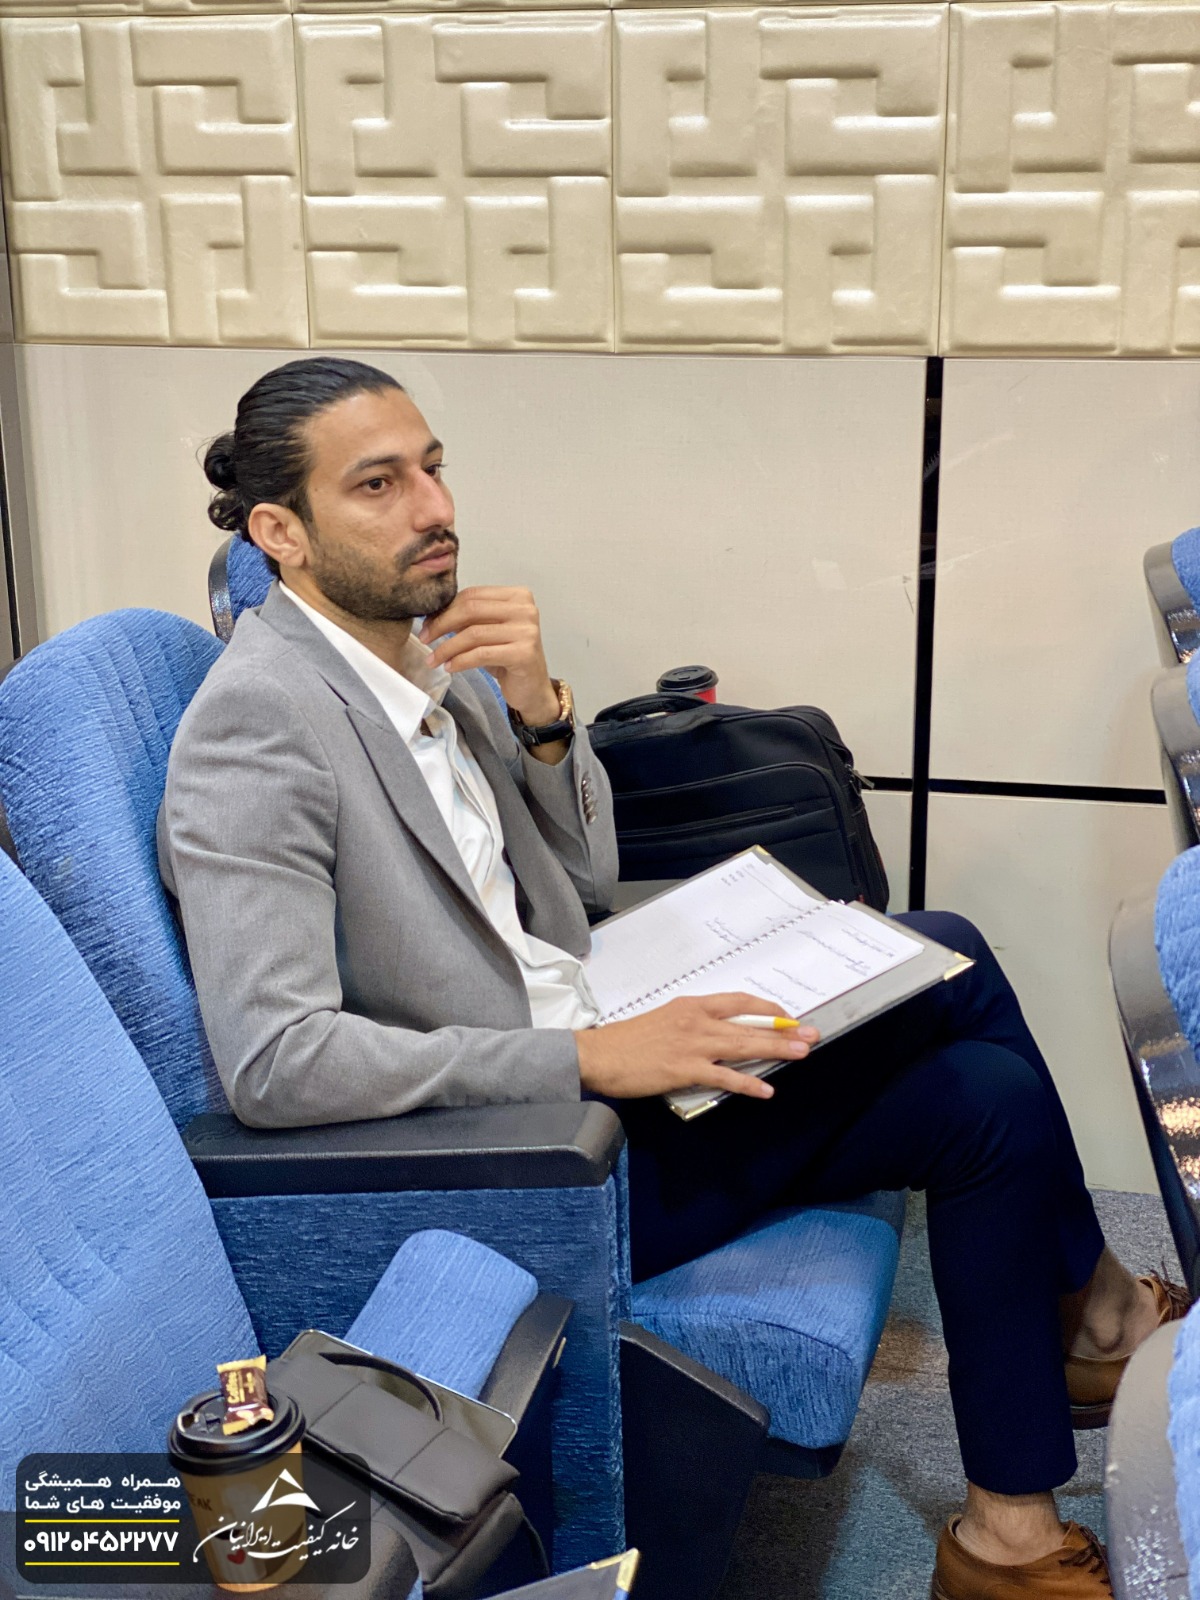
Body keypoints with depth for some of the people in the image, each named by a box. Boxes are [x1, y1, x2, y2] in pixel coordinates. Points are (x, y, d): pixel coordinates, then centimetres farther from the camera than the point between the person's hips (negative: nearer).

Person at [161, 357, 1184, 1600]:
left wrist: (540, 712, -9)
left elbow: (587, 874, 11)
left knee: (944, 957, 3)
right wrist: (592, 1057, -28)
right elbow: (270, 1061, -29)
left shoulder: (428, 642, 3)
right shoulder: (254, 726, -21)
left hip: (587, 1049, 9)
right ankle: (1093, 1310, 22)